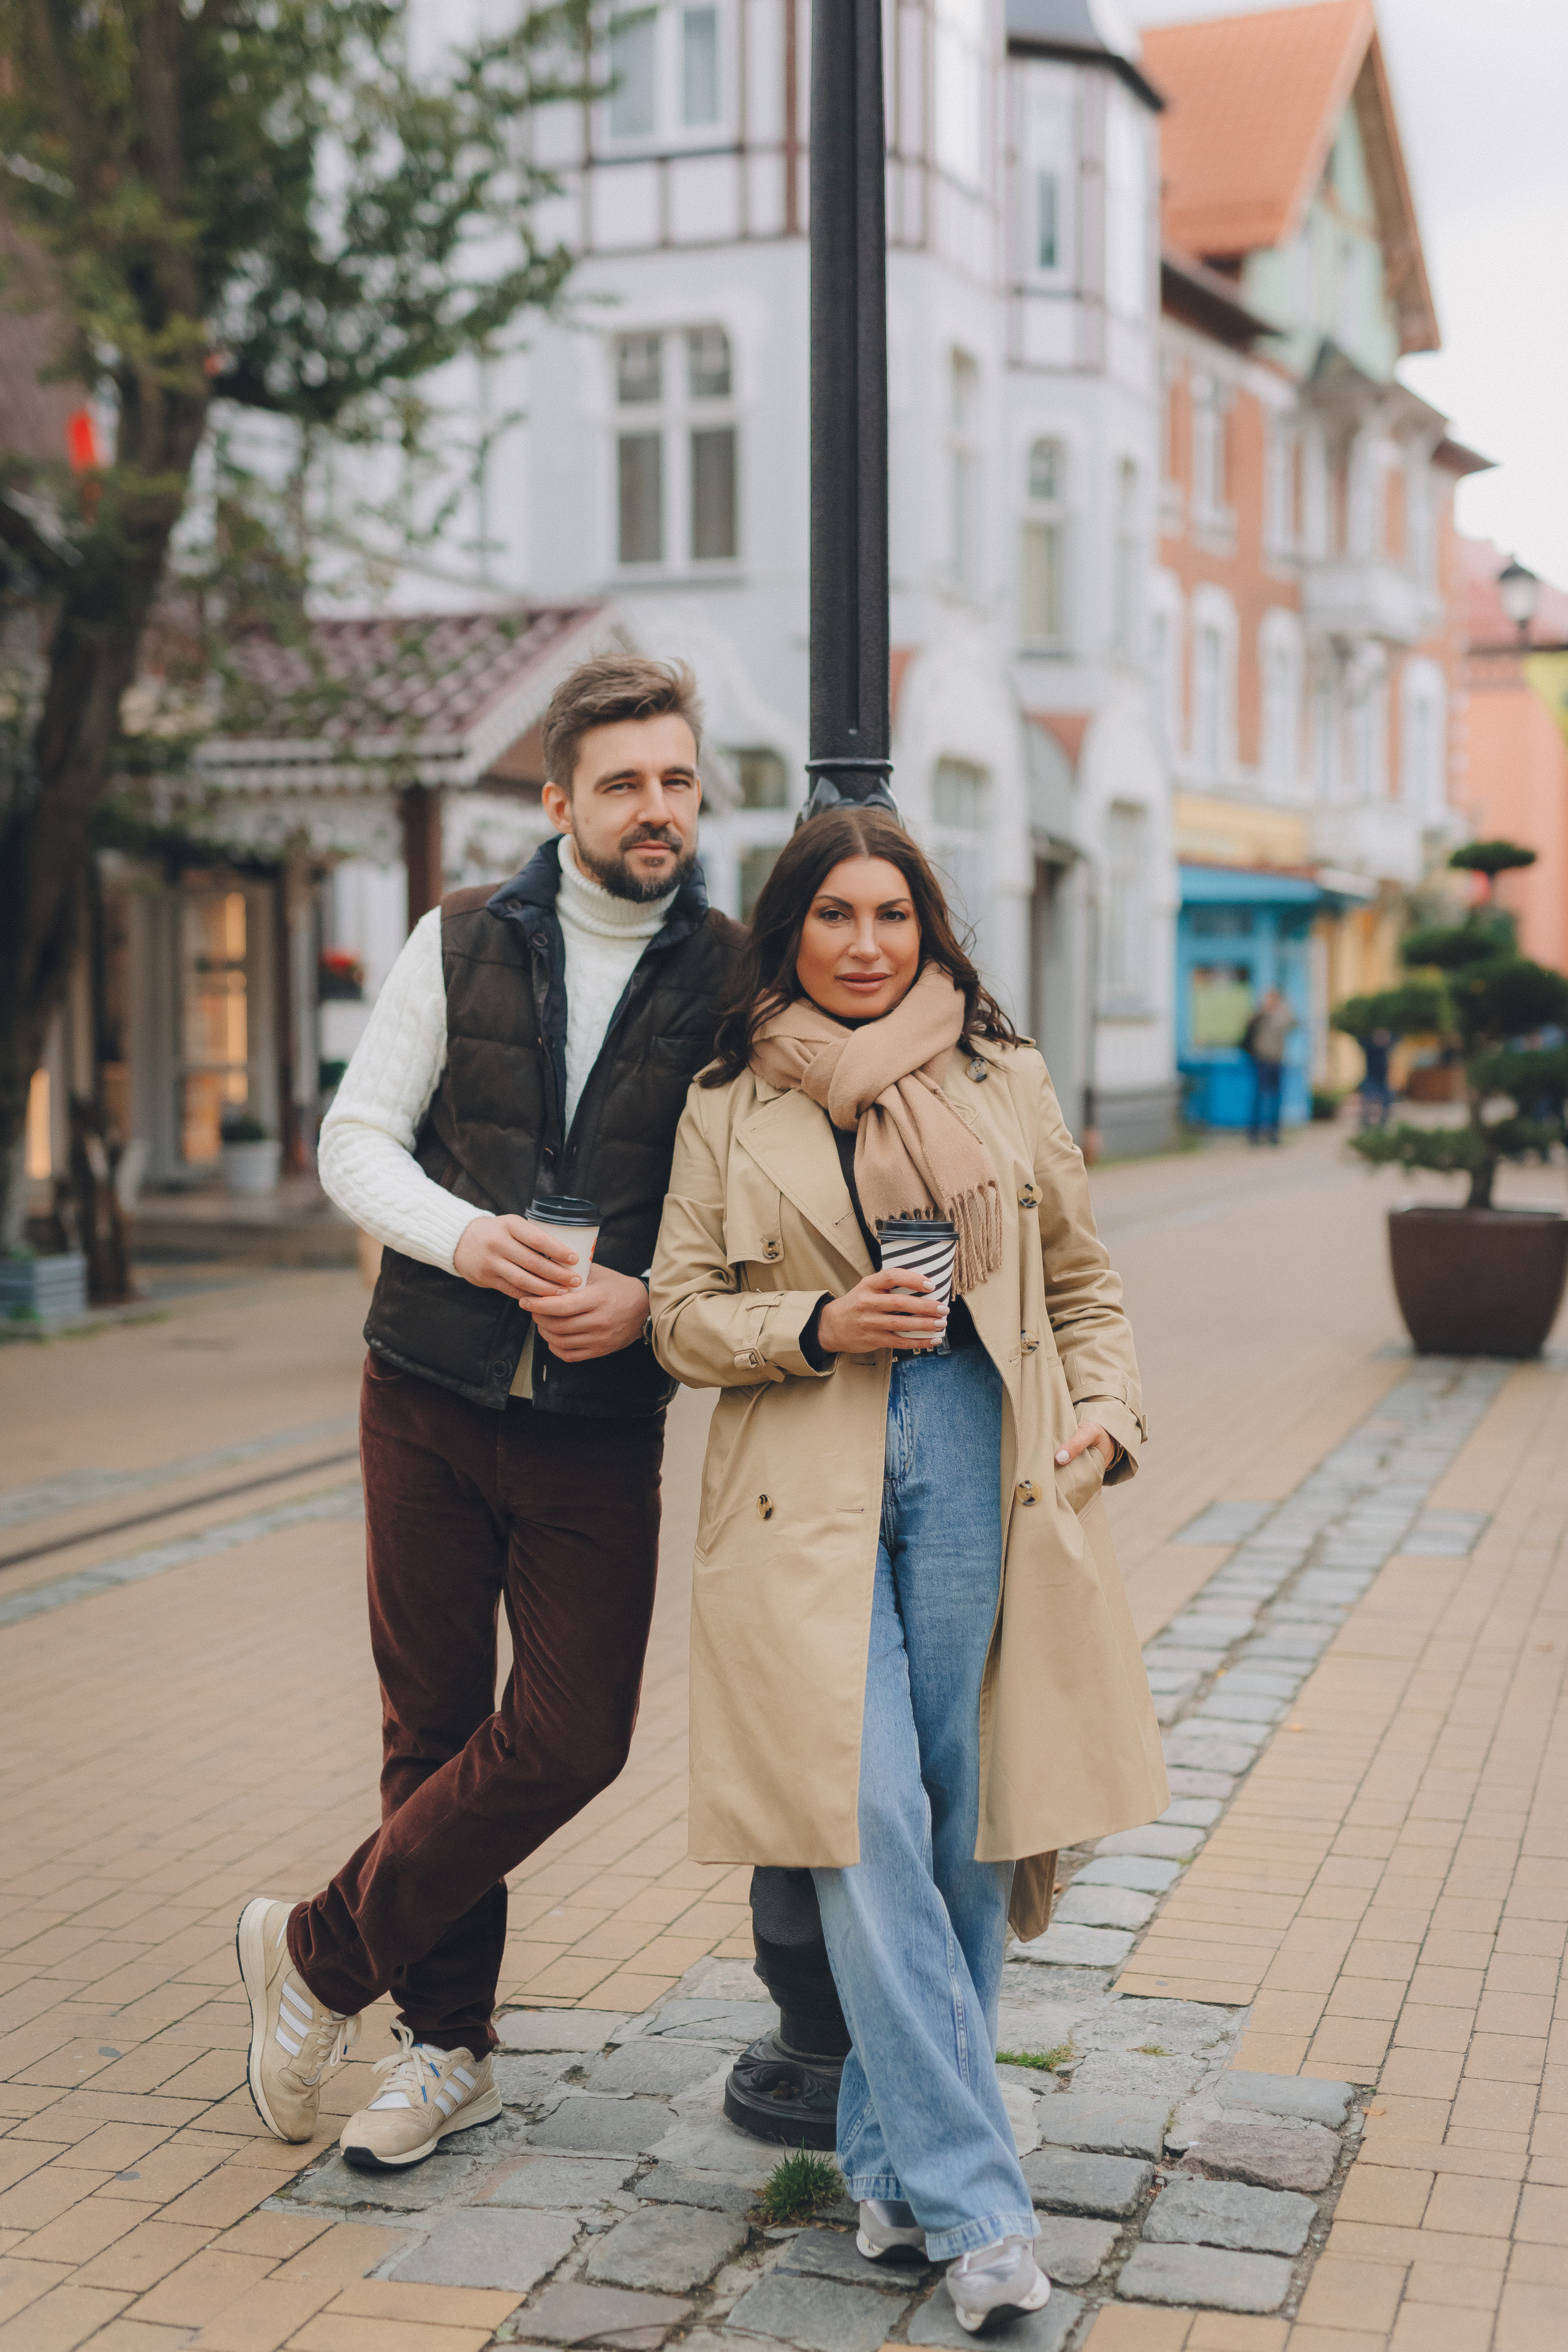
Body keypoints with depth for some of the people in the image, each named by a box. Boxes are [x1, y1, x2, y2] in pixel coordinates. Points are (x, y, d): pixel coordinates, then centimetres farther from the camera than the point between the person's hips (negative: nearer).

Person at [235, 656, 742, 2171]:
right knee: (433, 1722, 9)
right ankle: (447, 2044, 26)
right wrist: (464, 1238, -16)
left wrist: (648, 1298, -18)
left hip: (604, 1422, -1)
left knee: (571, 1737, -7)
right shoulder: (463, 946, 3)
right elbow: (355, 1140, 3)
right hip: (433, 1398, 1)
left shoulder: (735, 979, 0)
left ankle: (323, 1954, 14)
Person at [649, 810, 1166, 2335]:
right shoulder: (727, 1107, 10)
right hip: (807, 1494, -1)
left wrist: (1107, 1413, 2)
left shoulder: (1005, 1080, 13)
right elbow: (682, 1311, 8)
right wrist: (818, 1326, -8)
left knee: (965, 1824, 1)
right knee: (868, 1824, -12)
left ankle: (895, 2158, 20)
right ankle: (973, 2206, -8)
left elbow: (1083, 1288, 18)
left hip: (981, 1477, 2)